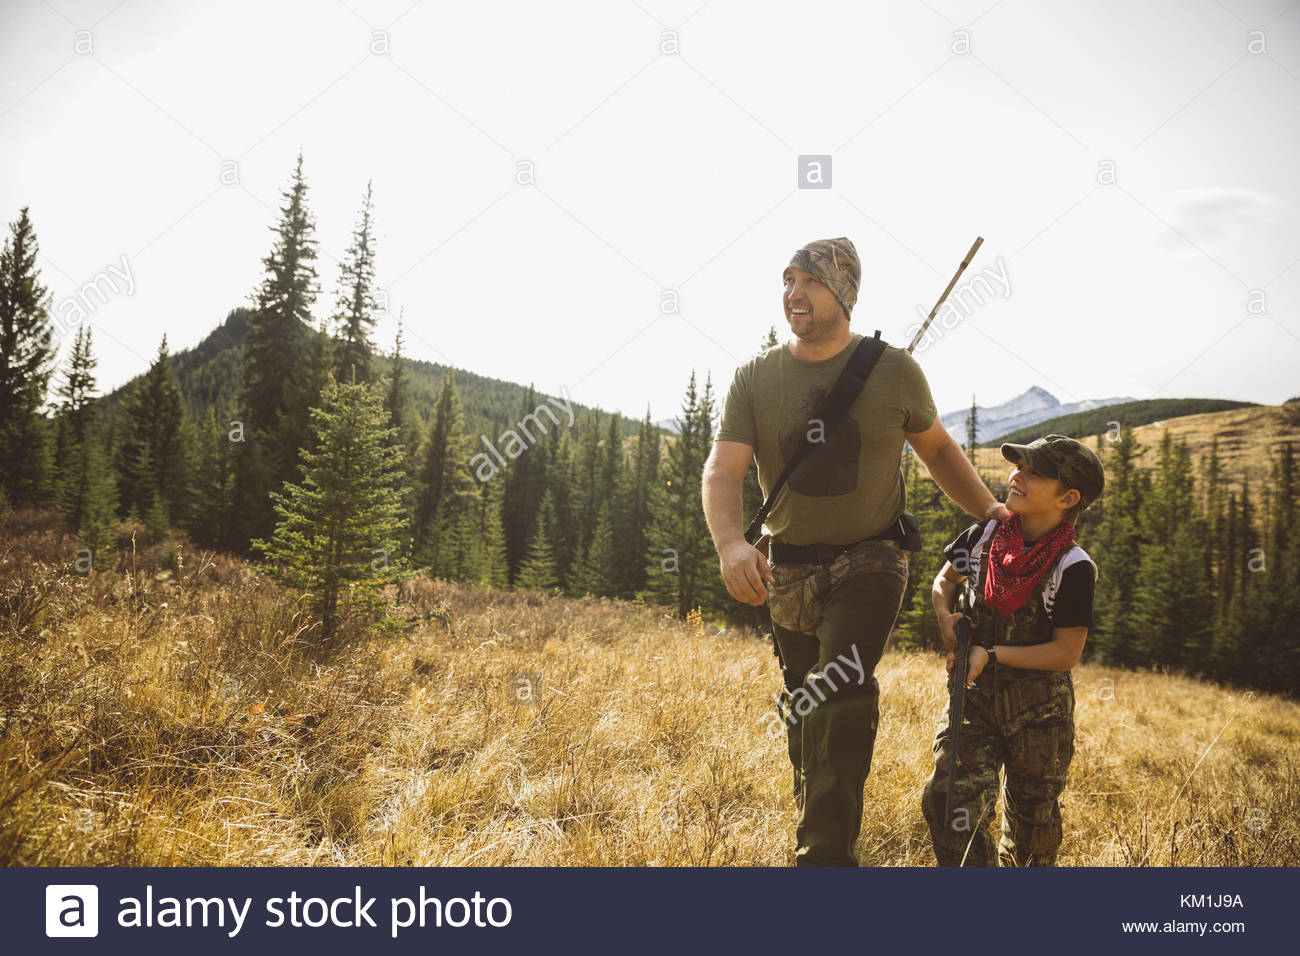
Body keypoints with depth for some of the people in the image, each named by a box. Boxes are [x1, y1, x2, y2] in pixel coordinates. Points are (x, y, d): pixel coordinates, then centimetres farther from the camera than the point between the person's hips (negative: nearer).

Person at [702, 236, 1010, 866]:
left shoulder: (894, 371, -4)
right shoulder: (756, 378, -3)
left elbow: (937, 447, 12)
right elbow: (722, 468, -14)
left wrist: (988, 510, 0)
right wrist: (730, 542, -33)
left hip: (869, 561, -2)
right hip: (788, 570, 3)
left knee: (840, 693, -22)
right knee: (805, 711, 16)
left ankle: (825, 853, -17)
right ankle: (813, 818, 40)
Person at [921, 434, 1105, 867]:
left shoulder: (1073, 568, -18)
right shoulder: (986, 535, -4)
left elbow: (1066, 653, -17)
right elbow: (945, 580, 14)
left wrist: (991, 654, -23)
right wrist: (945, 616, -7)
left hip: (1039, 713, -2)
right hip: (974, 698, 3)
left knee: (1031, 823, 17)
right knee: (949, 799, -16)